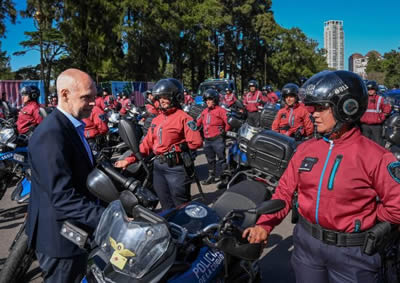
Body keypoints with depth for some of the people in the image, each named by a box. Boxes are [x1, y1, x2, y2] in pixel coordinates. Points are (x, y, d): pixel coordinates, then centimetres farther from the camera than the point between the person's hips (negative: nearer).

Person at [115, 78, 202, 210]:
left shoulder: (183, 117, -10)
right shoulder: (156, 120, 12)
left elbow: (196, 142, -20)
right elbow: (147, 144, 13)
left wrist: (178, 147, -12)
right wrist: (129, 160, 7)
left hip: (176, 166, -7)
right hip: (158, 166, 7)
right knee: (166, 206, 17)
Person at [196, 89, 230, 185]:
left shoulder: (220, 110, -10)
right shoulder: (205, 111, 11)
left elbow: (229, 122, -14)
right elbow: (199, 123, 19)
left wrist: (224, 131, -6)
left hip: (218, 139, -7)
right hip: (207, 140, 7)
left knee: (222, 159, -2)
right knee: (210, 160, 17)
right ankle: (211, 177, 30)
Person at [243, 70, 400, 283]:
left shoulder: (373, 155, -16)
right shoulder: (306, 148, -1)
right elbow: (285, 190, 1)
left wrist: (364, 219, -5)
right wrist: (265, 224, -9)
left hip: (351, 251, -4)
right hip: (306, 241, 5)